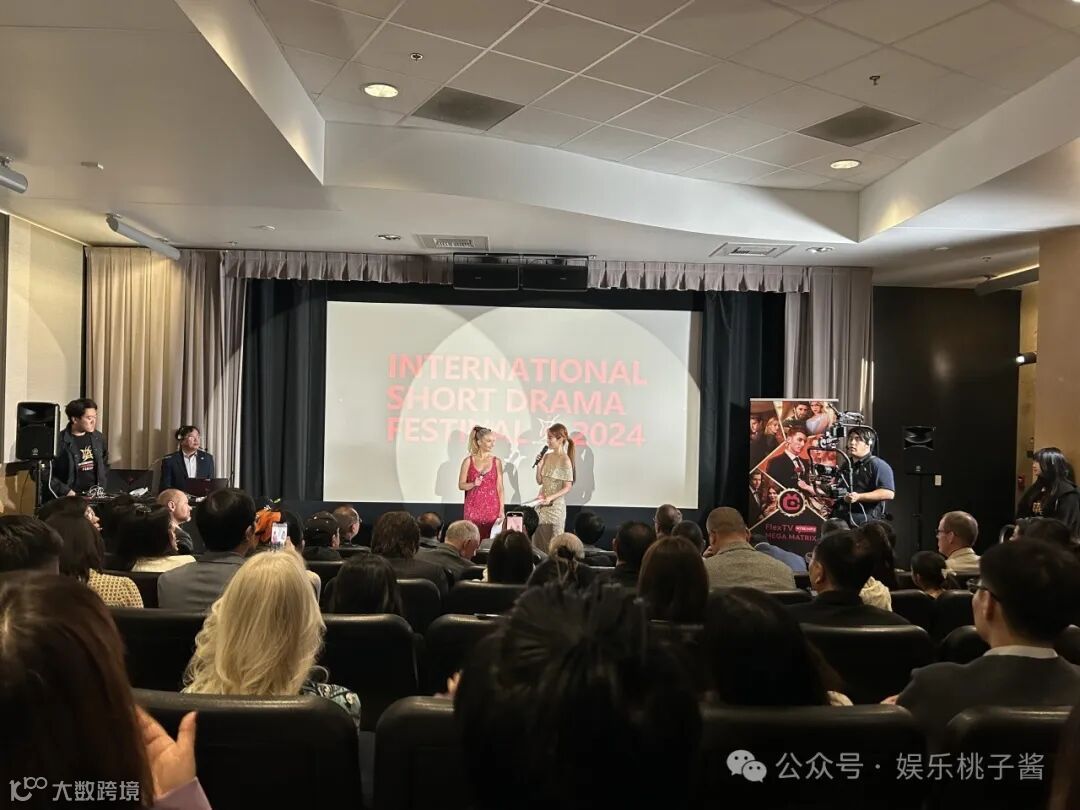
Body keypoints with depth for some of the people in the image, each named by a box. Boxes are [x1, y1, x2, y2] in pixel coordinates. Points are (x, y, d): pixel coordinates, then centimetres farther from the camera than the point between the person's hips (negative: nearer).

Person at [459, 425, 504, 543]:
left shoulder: (496, 461, 5)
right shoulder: (468, 461, 2)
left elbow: (500, 487, 5)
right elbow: (461, 485, 4)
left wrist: (502, 510, -1)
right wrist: (473, 484, -16)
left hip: (492, 508, 1)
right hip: (473, 508, -1)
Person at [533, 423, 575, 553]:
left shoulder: (565, 460, -12)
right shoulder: (547, 457, 7)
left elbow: (567, 487, -13)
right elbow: (539, 481, 12)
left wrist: (550, 498, -22)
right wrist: (539, 465, -3)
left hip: (555, 505, -6)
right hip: (542, 504, 6)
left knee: (553, 542, -1)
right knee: (538, 541, 7)